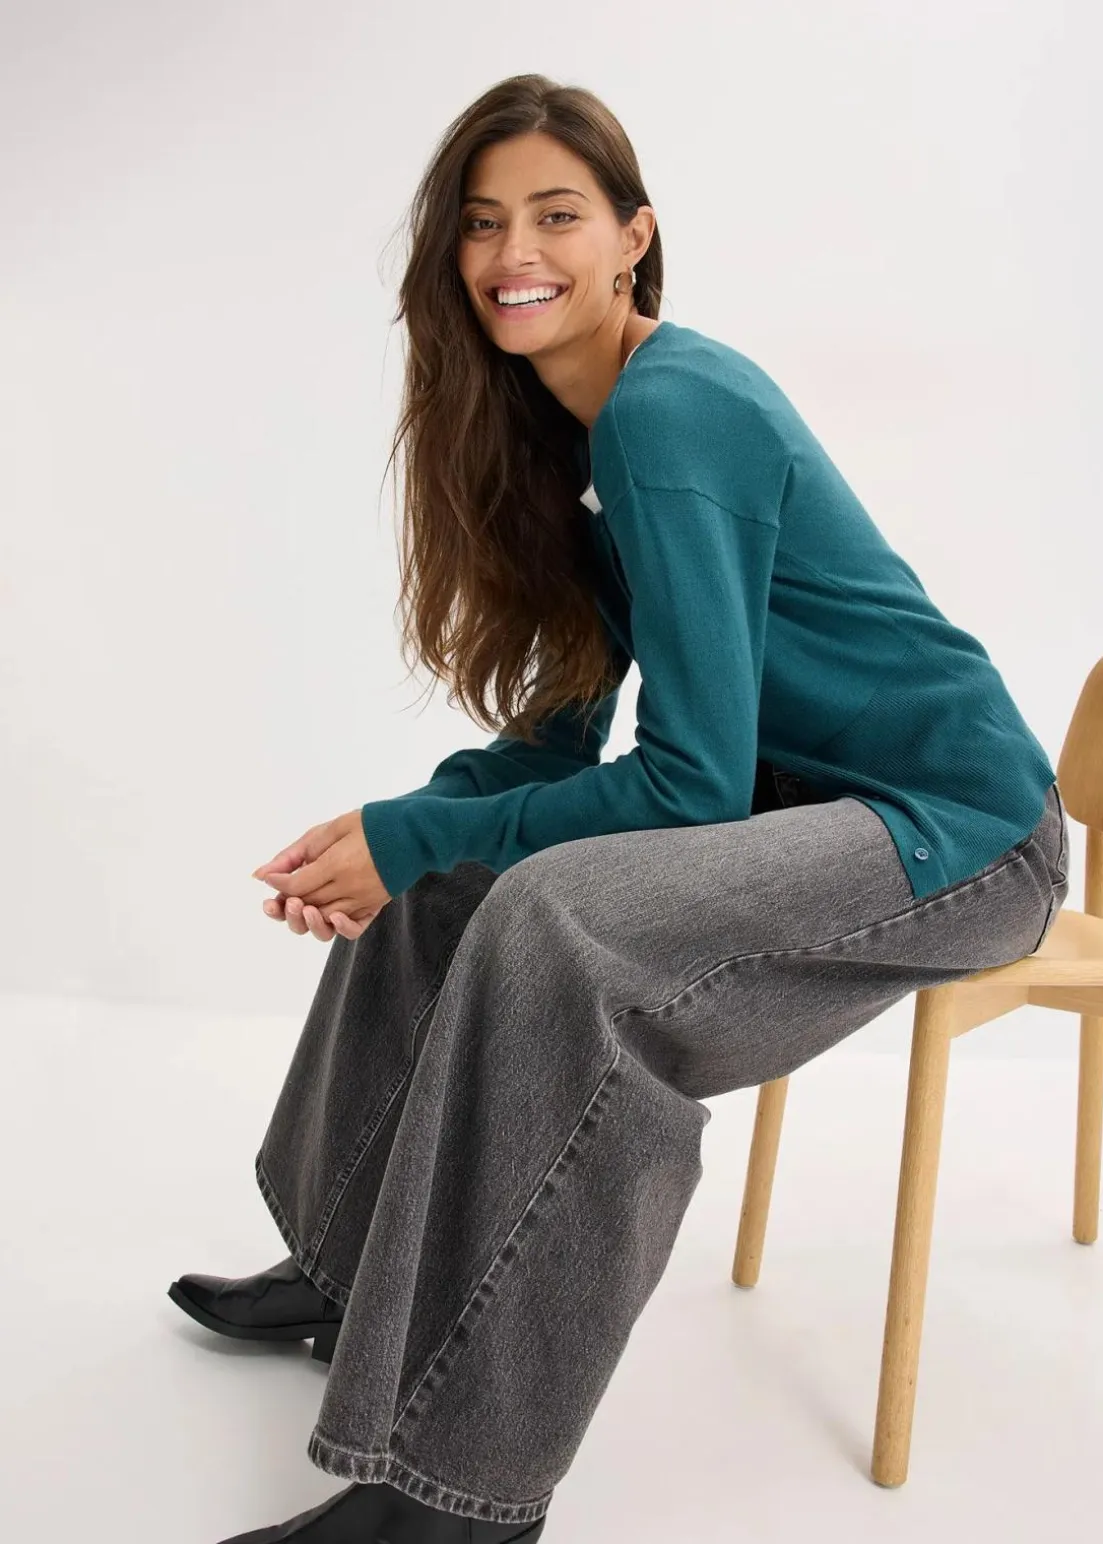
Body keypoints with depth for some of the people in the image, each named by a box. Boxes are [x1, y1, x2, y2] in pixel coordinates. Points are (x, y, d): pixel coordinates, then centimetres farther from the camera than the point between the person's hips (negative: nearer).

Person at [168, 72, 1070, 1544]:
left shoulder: (665, 417, -21)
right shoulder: (575, 419, 8)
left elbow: (692, 781, -23)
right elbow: (565, 729, 9)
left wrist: (409, 837, -17)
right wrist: (395, 827, -8)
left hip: (956, 823, -10)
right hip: (803, 796, 10)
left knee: (555, 922, -31)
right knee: (438, 883, 10)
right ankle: (352, 1269, 23)